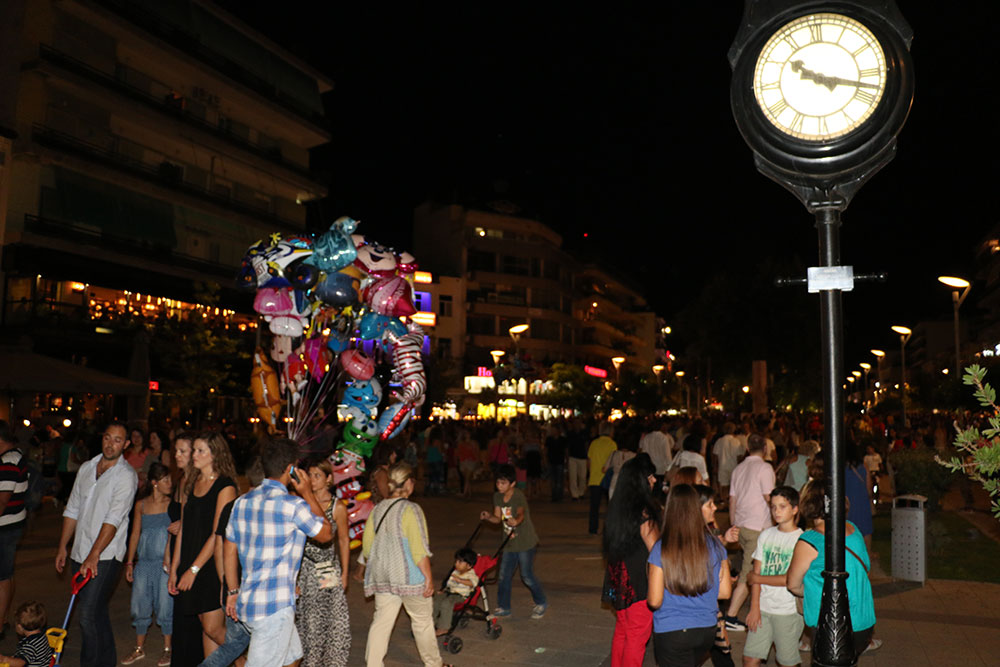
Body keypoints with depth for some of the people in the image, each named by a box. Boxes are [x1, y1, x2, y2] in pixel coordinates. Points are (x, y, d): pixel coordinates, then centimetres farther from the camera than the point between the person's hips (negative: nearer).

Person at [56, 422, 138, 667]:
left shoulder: (127, 475, -11)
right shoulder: (86, 468, 10)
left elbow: (114, 519, -18)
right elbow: (72, 509, 16)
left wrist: (94, 555, -22)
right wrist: (62, 547, 14)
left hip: (105, 556, -6)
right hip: (79, 553, 6)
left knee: (87, 614, -9)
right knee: (97, 612, 14)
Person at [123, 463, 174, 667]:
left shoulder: (172, 504, -4)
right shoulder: (141, 505, 7)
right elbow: (135, 534, 13)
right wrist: (129, 562, 11)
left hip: (165, 563, -4)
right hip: (144, 562, 4)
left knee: (165, 607, 1)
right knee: (140, 607, 11)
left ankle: (167, 648, 17)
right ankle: (139, 648, 28)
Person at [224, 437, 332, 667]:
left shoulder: (242, 502, 6)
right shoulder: (293, 505, -16)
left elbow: (229, 549, 12)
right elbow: (326, 534, -2)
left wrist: (233, 591, 20)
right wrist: (308, 494, 2)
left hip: (247, 601, 9)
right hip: (275, 605, -8)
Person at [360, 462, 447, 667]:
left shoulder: (377, 509, 3)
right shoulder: (411, 510, -16)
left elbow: (367, 547, 9)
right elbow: (419, 550, -18)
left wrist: (373, 569, 22)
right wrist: (428, 578, -11)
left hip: (382, 578, 5)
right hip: (409, 577, -5)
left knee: (381, 622, 9)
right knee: (423, 620, 12)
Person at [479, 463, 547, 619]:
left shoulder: (518, 496, -21)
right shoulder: (497, 497, 0)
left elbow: (521, 514, -38)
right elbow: (498, 518, -2)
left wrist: (516, 521, -61)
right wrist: (488, 517, -24)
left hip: (525, 543, -6)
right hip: (509, 543, 7)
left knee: (527, 576, 0)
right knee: (503, 576, 9)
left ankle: (541, 603, 23)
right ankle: (503, 607, 25)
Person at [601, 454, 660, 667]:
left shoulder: (614, 506, 3)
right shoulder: (643, 512, -21)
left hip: (619, 580, 8)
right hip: (640, 582, -8)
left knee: (622, 631, 21)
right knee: (638, 636, 6)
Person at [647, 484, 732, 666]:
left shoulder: (661, 549, -17)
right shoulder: (715, 546, -6)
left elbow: (655, 601, -15)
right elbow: (724, 592, 1)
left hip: (671, 632, -4)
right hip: (707, 630, 4)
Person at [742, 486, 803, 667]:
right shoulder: (765, 536, 6)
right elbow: (756, 573, 5)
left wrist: (756, 578, -5)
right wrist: (754, 608, -2)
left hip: (788, 610, -4)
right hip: (762, 607, 4)